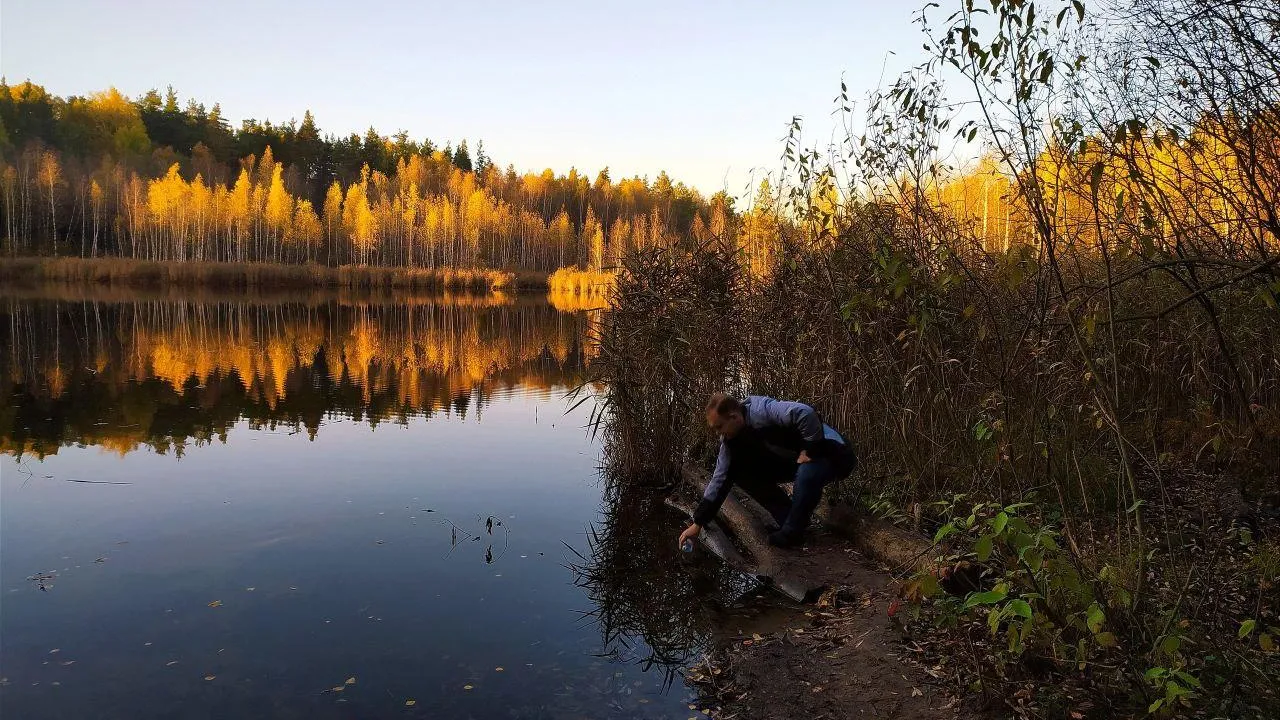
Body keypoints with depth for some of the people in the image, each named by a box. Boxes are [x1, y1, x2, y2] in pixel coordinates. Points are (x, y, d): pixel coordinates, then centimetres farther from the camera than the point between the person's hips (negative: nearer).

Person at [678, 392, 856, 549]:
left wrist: (809, 450, -30)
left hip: (831, 453, -8)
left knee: (807, 474, -40)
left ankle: (793, 532, -14)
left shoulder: (763, 411, -31)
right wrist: (697, 524, -6)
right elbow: (720, 479, -4)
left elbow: (805, 413, -45)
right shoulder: (731, 439, -6)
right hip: (793, 459, 8)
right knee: (741, 472, -6)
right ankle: (790, 519, 3)